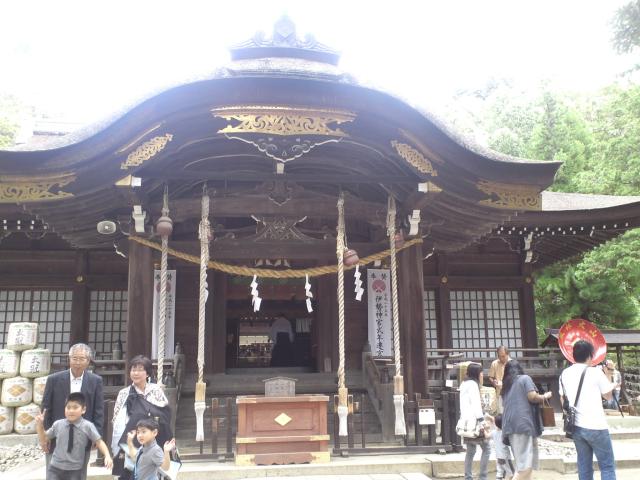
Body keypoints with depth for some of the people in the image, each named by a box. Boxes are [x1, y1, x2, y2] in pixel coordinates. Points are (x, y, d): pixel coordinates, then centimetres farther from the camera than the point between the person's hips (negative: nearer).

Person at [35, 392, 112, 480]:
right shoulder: (57, 424, -4)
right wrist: (40, 425, -6)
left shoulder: (88, 426, -12)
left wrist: (107, 456, -24)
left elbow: (99, 442, -10)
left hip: (75, 470, -1)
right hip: (55, 467, 2)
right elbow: (43, 440, 10)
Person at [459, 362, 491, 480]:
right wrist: (481, 419, -20)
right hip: (474, 421, -9)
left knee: (470, 450, 9)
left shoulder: (464, 384, 18)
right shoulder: (473, 384, -8)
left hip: (466, 421, 9)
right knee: (486, 448, -3)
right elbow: (476, 403, -16)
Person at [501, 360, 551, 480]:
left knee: (521, 463, 11)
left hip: (510, 425, 7)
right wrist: (545, 396, 12)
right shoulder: (525, 378, 5)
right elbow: (532, 397, -7)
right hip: (523, 423, -7)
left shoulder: (505, 385, 23)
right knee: (526, 464, -9)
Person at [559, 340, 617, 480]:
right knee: (607, 466, 3)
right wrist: (612, 385, 21)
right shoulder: (595, 372, -10)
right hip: (596, 427, -5)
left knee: (584, 467, 11)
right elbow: (608, 396, 4)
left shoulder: (565, 374, 6)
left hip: (576, 426, 5)